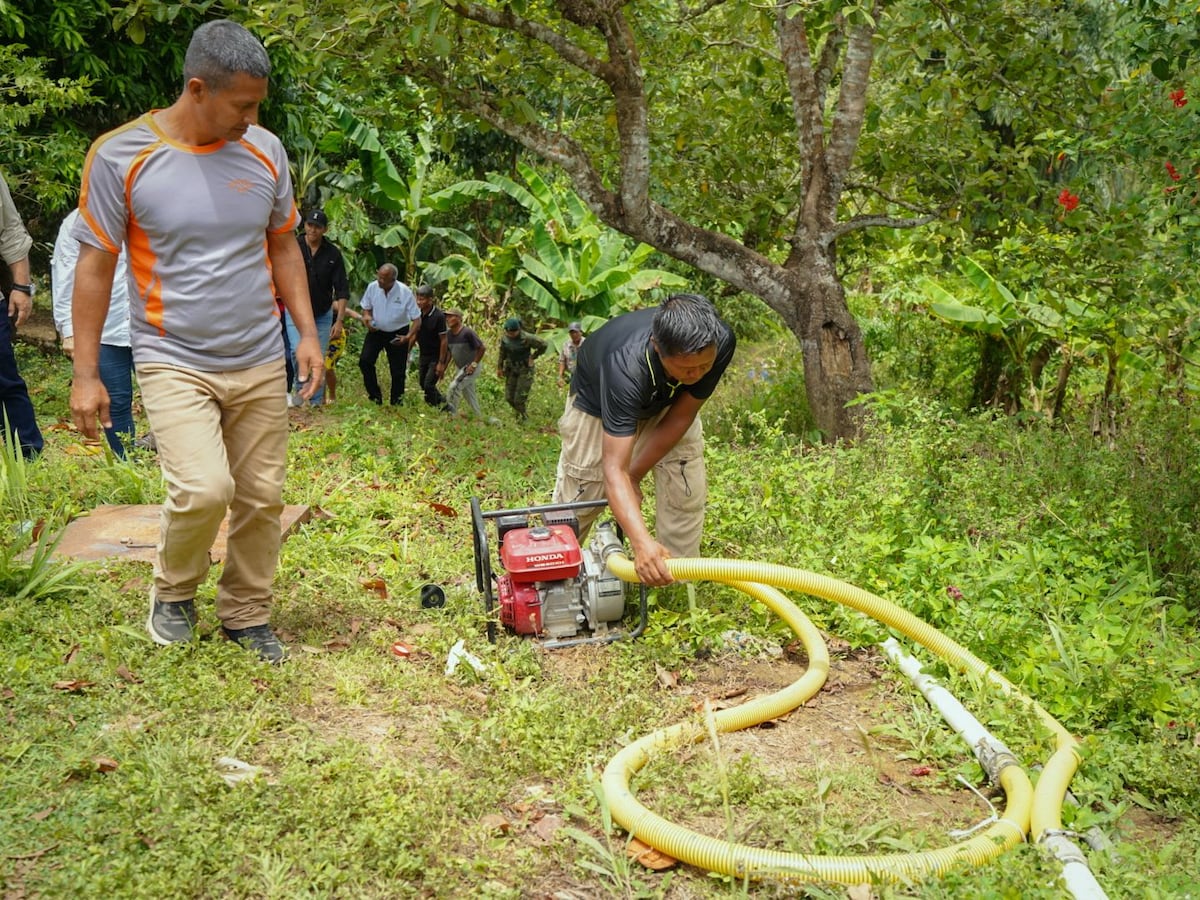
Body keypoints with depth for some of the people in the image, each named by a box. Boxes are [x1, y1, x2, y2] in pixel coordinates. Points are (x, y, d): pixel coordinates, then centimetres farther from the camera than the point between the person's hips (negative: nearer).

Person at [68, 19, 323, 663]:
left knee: (261, 498, 6)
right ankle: (173, 592, 12)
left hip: (260, 362, 4)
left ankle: (247, 615, 27)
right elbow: (95, 266, -6)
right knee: (203, 489, -19)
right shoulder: (121, 156, -10)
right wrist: (85, 374, -7)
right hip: (174, 362, -4)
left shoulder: (264, 151, 2)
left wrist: (307, 332, 6)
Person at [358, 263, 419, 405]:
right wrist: (366, 316, -18)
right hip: (376, 331, 2)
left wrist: (408, 337, -27)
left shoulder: (405, 292, -21)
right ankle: (375, 396, 0)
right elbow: (366, 307, 6)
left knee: (398, 371, 2)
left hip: (398, 334, -2)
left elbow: (417, 319, -14)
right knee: (364, 361, -15)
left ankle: (395, 403, 21)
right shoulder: (372, 287, -13)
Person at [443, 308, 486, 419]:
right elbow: (449, 352, 15)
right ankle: (479, 417, 24)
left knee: (454, 387, -20)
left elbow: (482, 348, -17)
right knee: (468, 394, 13)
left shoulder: (467, 333, -20)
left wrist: (474, 364, -18)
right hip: (461, 368, 8)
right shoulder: (449, 334, 3)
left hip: (471, 368, -8)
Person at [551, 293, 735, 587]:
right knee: (577, 498, 3)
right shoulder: (625, 366, -48)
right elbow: (614, 468, -50)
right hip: (598, 402, -3)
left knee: (687, 492, -6)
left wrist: (635, 476, -19)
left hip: (668, 405, 4)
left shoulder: (721, 342, -36)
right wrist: (641, 542, -63)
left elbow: (681, 416, -20)